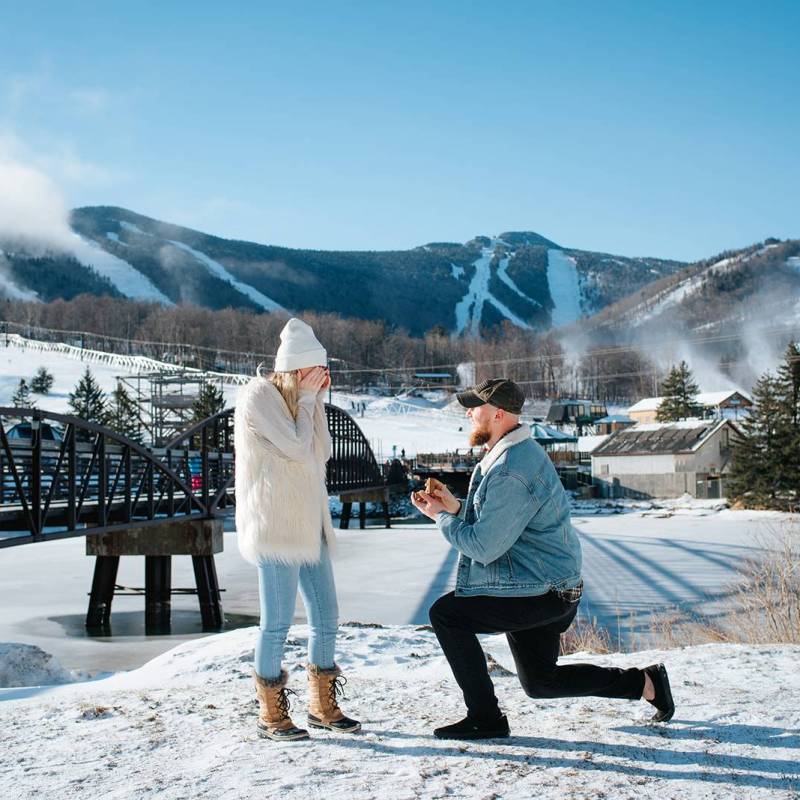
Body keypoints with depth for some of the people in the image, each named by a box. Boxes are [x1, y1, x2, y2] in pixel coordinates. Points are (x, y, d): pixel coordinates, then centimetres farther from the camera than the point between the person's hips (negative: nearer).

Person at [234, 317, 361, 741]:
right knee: (277, 622, -3)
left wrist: (316, 401, 4)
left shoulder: (293, 399, 16)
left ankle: (322, 706, 24)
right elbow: (298, 449, -17)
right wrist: (307, 398, -8)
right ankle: (270, 715, 11)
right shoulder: (259, 395, -10)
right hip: (274, 526, -9)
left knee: (326, 617, 10)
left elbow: (321, 452, 9)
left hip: (308, 525, 9)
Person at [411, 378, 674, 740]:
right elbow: (499, 521, 18)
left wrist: (441, 517, -9)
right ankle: (646, 682, 26)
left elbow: (484, 547, -24)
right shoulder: (521, 452, 10)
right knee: (540, 681, 21)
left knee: (446, 614, -12)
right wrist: (455, 507, 4)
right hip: (548, 587, 11)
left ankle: (485, 718, -3)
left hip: (539, 593, -11)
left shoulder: (510, 471, -24)